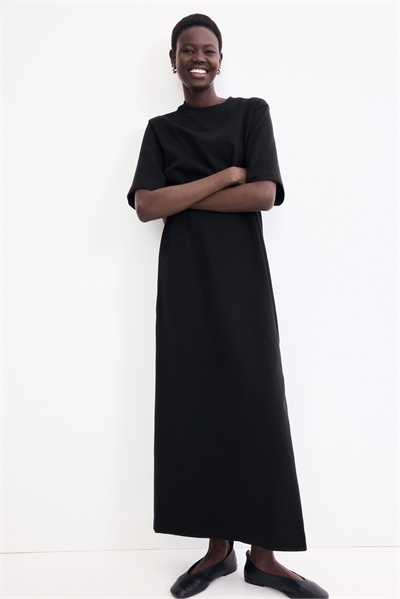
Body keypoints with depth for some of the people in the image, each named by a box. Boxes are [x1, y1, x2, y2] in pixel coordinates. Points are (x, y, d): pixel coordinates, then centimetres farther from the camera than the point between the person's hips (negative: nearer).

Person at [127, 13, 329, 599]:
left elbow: (263, 194, -7)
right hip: (184, 285, 2)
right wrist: (227, 175, -7)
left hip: (241, 281, -2)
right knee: (197, 409, 2)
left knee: (255, 408, -3)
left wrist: (182, 196, -6)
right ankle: (218, 548, 16)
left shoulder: (252, 112, 9)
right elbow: (145, 206, -3)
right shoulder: (160, 129, 14)